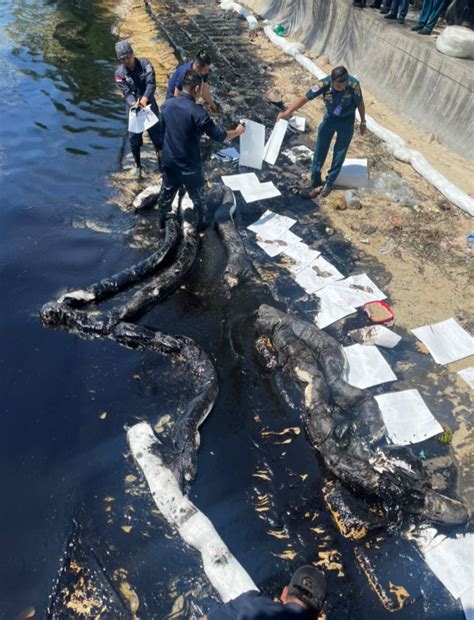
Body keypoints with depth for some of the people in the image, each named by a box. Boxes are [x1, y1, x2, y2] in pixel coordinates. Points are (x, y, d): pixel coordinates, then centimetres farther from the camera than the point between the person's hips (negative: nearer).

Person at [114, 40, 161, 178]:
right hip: (133, 109, 1)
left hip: (149, 106, 0)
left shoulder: (145, 63, -10)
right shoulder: (120, 73, -9)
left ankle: (160, 160, 35)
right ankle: (138, 166, 28)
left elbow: (151, 83, -21)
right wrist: (134, 104, -39)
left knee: (157, 134, 10)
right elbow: (126, 92, -17)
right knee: (134, 139, 7)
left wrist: (145, 98, -39)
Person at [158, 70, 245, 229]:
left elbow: (162, 131, 9)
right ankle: (200, 224, 34)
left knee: (167, 192, 26)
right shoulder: (197, 112, -24)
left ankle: (162, 219, 43)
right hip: (189, 165, -6)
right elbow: (219, 135, -18)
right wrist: (237, 132, -1)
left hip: (169, 160, 6)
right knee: (198, 197, 17)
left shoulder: (167, 105, -5)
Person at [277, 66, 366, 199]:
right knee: (320, 150, 6)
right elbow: (304, 98, -32)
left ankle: (330, 182, 25)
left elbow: (360, 103, -13)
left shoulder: (353, 84, -30)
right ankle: (315, 181, 22)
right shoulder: (324, 84, -29)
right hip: (330, 117, 1)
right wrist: (288, 112, -45)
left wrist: (363, 122, -1)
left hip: (347, 120, -1)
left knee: (339, 153, 7)